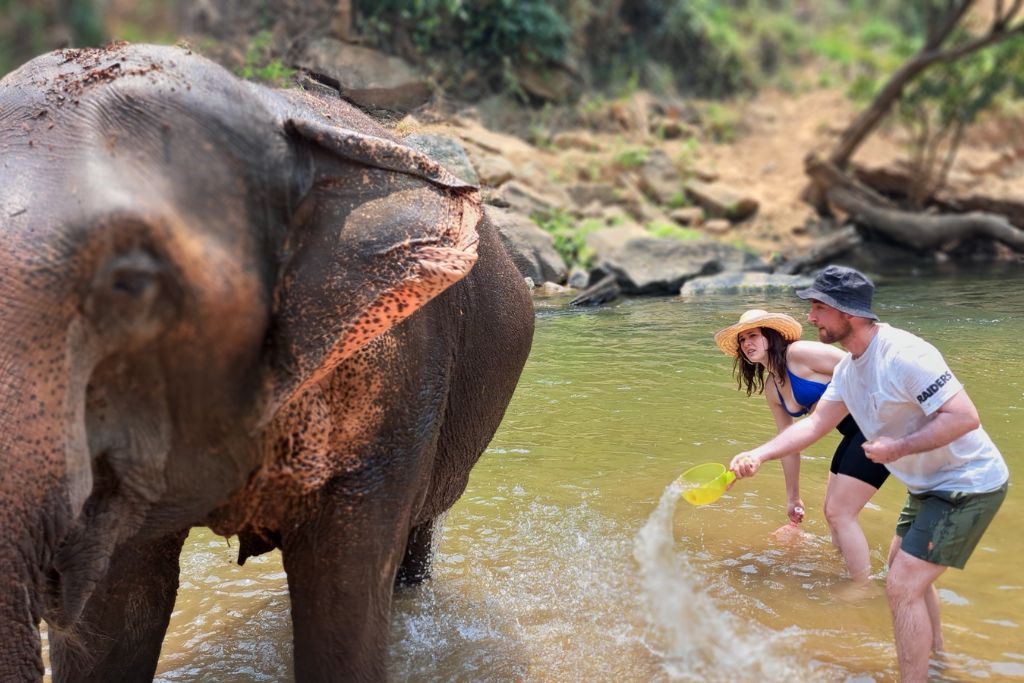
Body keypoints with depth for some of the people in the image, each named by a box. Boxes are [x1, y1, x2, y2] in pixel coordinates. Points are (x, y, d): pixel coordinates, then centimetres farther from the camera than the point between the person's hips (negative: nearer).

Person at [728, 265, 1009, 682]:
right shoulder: (850, 367, 2)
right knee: (904, 569, 26)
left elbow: (965, 417, -31)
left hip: (967, 486, -10)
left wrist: (898, 448, -28)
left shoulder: (903, 355, -29)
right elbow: (816, 423, 4)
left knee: (902, 586, -13)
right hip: (929, 486, 10)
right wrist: (759, 454, -8)